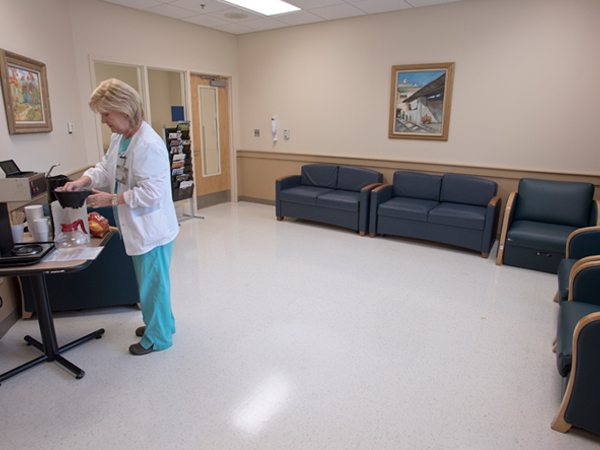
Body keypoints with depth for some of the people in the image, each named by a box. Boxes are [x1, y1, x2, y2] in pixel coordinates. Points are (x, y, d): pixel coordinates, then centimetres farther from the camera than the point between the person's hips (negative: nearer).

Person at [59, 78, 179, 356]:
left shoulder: (149, 145, -25)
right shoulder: (118, 138, 7)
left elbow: (151, 192, -27)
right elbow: (106, 168, 15)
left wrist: (112, 200, -19)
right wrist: (82, 182, -3)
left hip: (152, 229, -10)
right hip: (138, 228, 10)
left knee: (153, 283, 6)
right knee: (149, 281, 24)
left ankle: (157, 337, 25)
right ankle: (160, 322, 44)